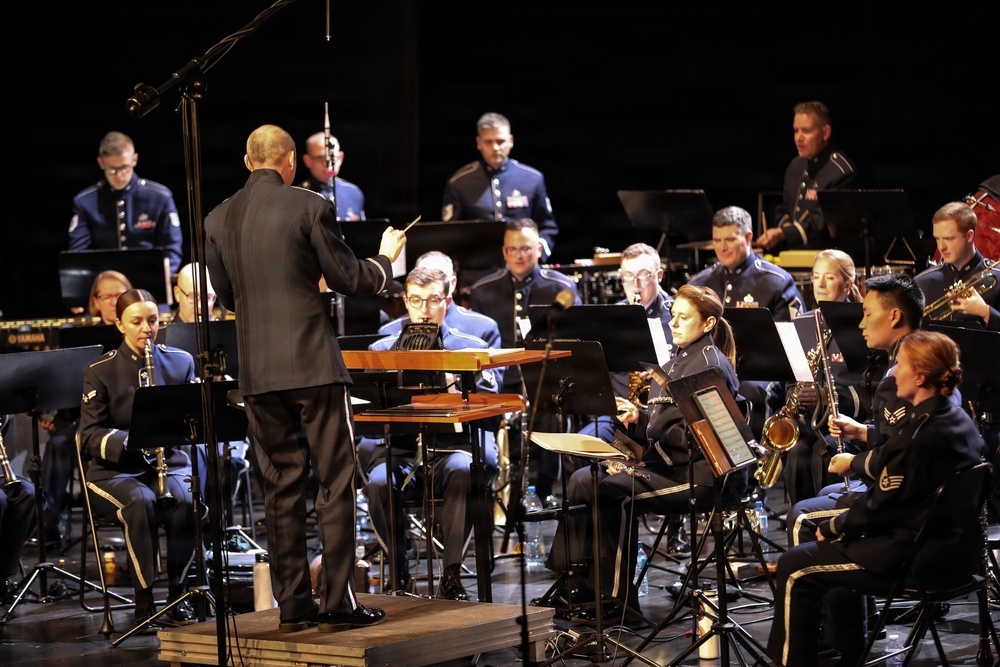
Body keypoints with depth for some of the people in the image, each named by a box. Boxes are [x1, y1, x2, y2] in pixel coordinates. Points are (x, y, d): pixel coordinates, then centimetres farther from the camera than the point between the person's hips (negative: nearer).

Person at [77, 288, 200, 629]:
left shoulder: (181, 362, 9)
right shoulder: (99, 371, 0)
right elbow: (90, 436, -5)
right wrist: (129, 440, -24)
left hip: (170, 462, 2)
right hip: (115, 470, -2)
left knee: (185, 501, -32)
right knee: (141, 501, -35)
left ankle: (178, 593, -15)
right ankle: (144, 598, -23)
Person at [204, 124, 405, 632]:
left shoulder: (217, 220, 6)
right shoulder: (308, 207, -7)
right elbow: (350, 281, -3)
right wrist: (385, 257, 17)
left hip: (257, 371, 4)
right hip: (313, 364, -4)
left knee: (281, 487, 9)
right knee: (335, 483, 2)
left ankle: (293, 605, 10)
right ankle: (338, 603, 0)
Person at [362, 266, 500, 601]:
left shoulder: (472, 348, 11)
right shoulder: (382, 350, 14)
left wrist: (452, 393, -17)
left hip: (455, 447, -1)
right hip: (400, 451, 1)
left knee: (463, 472, -36)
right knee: (377, 483, -33)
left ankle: (452, 573, -25)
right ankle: (398, 570, -12)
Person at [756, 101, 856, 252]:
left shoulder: (840, 171, -11)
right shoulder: (795, 166, 17)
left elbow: (825, 222, -17)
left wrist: (782, 234, -21)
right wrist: (785, 225, 4)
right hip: (793, 256, 7)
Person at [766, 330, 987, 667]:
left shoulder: (922, 434, -24)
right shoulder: (957, 420, 4)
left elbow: (879, 507, -17)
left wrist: (830, 526, -2)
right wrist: (855, 461, 28)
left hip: (920, 558, -10)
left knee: (795, 568, -3)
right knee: (839, 546, 31)